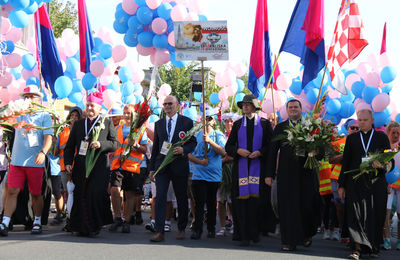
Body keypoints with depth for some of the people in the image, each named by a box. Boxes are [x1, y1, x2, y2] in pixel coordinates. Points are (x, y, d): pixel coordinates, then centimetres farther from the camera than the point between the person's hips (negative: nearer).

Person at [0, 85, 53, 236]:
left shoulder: (44, 116, 3)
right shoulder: (18, 115, 13)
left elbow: (48, 137, -7)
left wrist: (43, 152, -23)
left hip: (35, 162, -2)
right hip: (17, 161, 2)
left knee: (36, 194, 5)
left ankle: (37, 222, 20)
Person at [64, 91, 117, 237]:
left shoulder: (107, 123, 10)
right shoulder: (78, 124, 19)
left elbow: (114, 144, 3)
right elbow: (70, 146, 17)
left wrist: (101, 144, -15)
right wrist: (68, 162, 3)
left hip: (99, 166, -3)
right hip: (80, 167, 3)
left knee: (96, 194, -15)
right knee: (81, 196, -1)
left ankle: (95, 225, -3)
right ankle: (83, 228, 7)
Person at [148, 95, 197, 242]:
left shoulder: (187, 122, 4)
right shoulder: (159, 124, 13)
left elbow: (193, 143, 3)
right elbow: (155, 146, 16)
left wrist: (183, 150, -19)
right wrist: (152, 168, 12)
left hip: (179, 165, -2)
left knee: (182, 198, 7)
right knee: (160, 197, -9)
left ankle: (181, 229, 24)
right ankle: (159, 232, -11)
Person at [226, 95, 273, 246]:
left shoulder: (264, 124, 8)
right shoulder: (237, 124, 13)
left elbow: (271, 145, 5)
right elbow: (228, 146, 12)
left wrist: (260, 152, -11)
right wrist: (238, 151, -7)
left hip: (258, 166, -1)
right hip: (241, 166, 1)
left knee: (256, 198, -7)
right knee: (242, 199, -6)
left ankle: (255, 233, 5)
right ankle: (244, 235, -3)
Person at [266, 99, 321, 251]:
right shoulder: (280, 127, 11)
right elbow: (273, 151, 9)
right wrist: (270, 174, 4)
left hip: (307, 172, 0)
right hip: (286, 173, 1)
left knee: (308, 204, -1)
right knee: (287, 206, 0)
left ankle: (306, 235, 23)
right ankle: (289, 241, 7)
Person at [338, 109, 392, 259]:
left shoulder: (381, 137, 9)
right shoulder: (352, 138, 12)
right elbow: (345, 162, 12)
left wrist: (381, 165, -18)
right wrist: (341, 184, 7)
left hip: (376, 183, 0)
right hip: (355, 183, 1)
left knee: (375, 215, 2)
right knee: (356, 214, -8)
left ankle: (373, 248, 15)